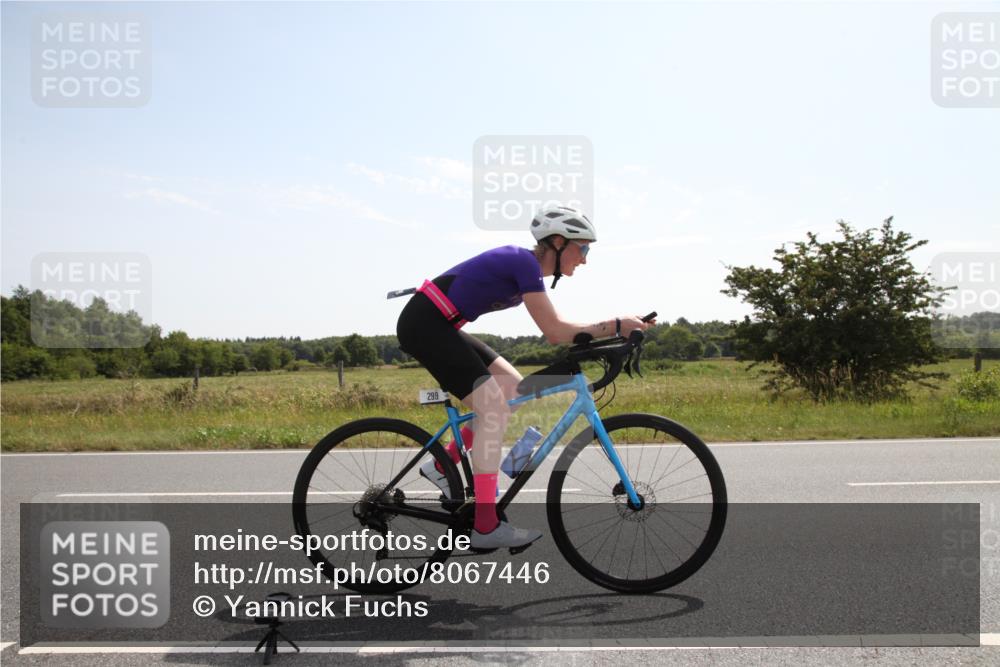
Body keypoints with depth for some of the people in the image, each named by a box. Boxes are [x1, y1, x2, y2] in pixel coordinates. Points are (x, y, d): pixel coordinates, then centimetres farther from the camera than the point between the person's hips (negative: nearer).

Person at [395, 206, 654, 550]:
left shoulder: (524, 263, 12)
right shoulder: (525, 264, -17)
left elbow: (553, 331, 14)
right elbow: (555, 332, -20)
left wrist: (610, 332, 4)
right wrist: (617, 325, -15)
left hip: (440, 326, 10)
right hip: (423, 324, -10)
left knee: (514, 388, 9)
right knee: (495, 408, -15)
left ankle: (443, 465, 15)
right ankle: (486, 526, -13)